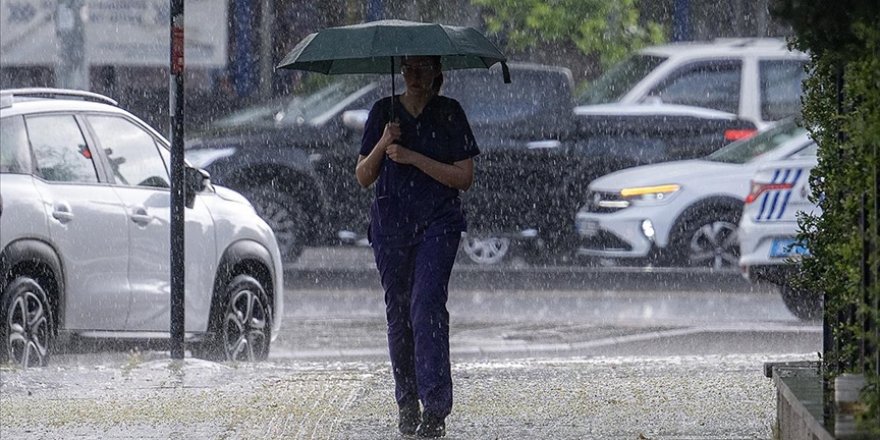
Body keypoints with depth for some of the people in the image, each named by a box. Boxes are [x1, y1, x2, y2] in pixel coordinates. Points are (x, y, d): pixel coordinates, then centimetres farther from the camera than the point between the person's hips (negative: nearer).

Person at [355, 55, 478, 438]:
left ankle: (435, 409, -23)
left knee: (427, 305, -18)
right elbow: (363, 177, 8)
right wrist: (383, 145, -11)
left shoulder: (450, 113, 2)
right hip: (391, 223, 3)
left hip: (438, 223, -3)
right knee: (398, 314, 5)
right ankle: (407, 406, 17)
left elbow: (464, 177, -4)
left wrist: (413, 158, -13)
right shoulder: (384, 112, 8)